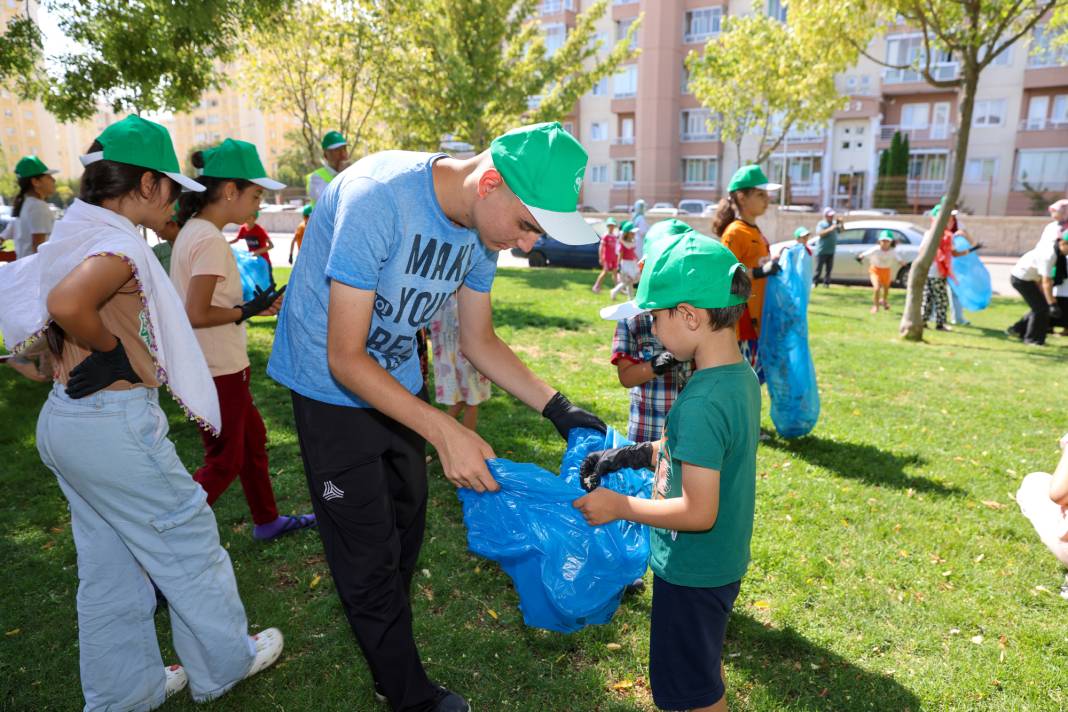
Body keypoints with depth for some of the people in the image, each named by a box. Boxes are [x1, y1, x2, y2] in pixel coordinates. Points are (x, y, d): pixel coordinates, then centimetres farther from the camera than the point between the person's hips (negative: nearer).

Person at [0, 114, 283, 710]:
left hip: (63, 419, 9)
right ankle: (225, 663, 29)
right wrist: (110, 351, -19)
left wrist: (72, 353, 12)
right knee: (190, 544, 10)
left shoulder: (73, 234, 9)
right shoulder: (121, 243, -19)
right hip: (116, 427, -9)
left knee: (109, 567, 20)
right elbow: (68, 302, -37)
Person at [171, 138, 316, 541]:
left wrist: (252, 305, 6)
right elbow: (197, 314, -25)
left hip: (215, 365, 10)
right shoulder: (210, 240, -21)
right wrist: (248, 311, -13)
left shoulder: (193, 230, 9)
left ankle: (267, 521, 36)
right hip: (218, 372, -10)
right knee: (224, 462, 5)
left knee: (252, 440, 21)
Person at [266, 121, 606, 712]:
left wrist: (557, 409, -8)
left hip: (395, 381, 7)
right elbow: (345, 359, -30)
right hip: (331, 387, -6)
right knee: (369, 553, 1)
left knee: (405, 528, 18)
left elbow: (478, 341, 2)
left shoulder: (482, 226, -10)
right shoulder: (377, 197, -33)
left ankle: (387, 651, 42)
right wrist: (443, 431, -38)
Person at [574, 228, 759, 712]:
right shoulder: (742, 376, -3)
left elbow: (698, 512, -29)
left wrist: (619, 507, -19)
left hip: (691, 572, -8)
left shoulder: (701, 402, -31)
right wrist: (625, 457, 5)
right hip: (722, 562, 9)